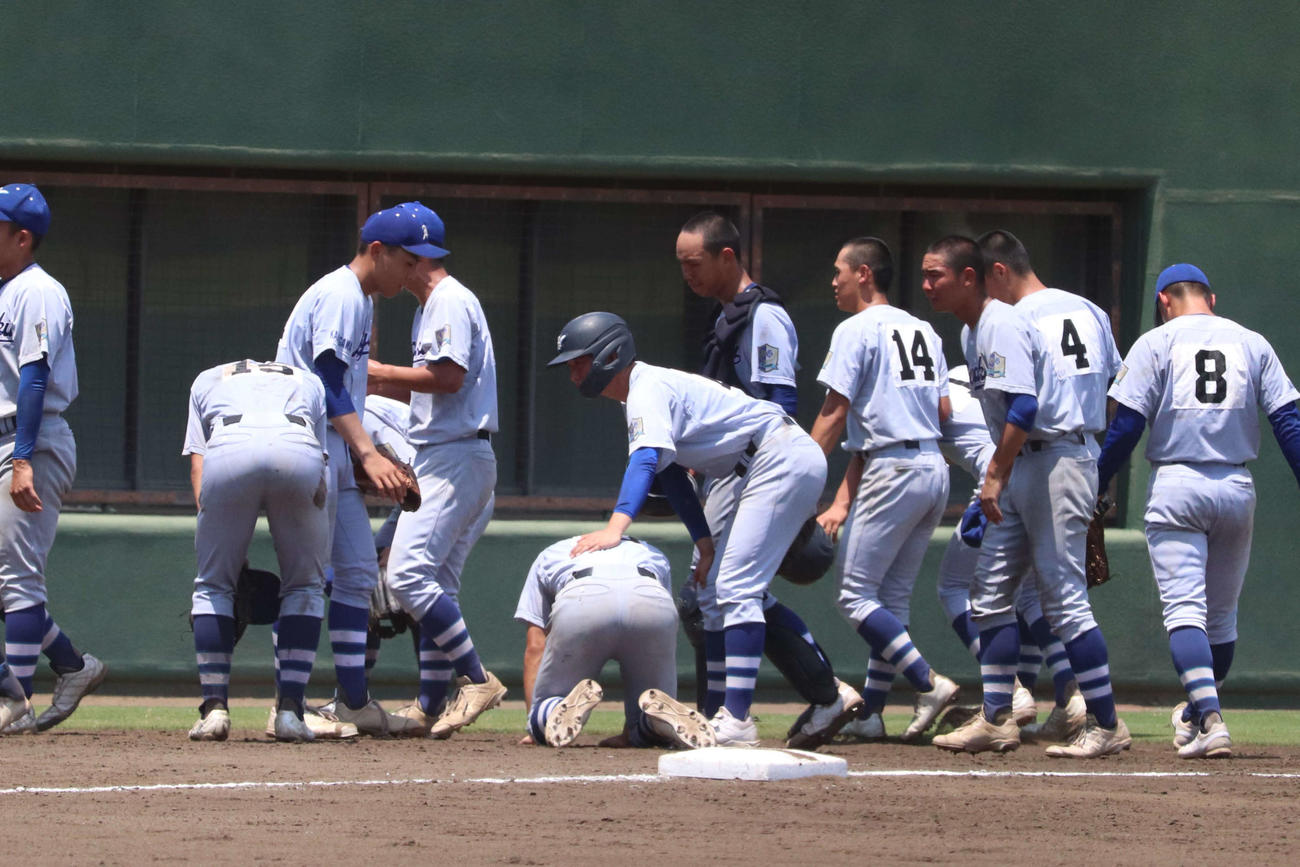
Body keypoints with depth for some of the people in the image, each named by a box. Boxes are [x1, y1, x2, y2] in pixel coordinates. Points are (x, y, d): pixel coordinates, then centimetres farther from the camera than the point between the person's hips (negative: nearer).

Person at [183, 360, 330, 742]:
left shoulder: (208, 381, 37)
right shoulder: (309, 383, 38)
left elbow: (198, 467, 25)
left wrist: (228, 551, 22)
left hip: (228, 452, 0)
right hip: (298, 450, 0)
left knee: (213, 585, 18)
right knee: (305, 586, 18)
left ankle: (214, 708, 8)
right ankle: (290, 710, 8)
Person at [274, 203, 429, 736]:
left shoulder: (360, 299, 18)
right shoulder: (340, 295, -13)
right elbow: (328, 386, -21)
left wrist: (373, 459, 10)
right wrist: (368, 454, -28)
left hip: (336, 450, 11)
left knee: (358, 570, 10)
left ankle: (354, 702, 12)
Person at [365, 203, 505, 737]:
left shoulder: (451, 302, -11)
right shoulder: (430, 307, 21)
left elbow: (449, 376, -22)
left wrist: (380, 372, -14)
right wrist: (378, 381, 17)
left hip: (455, 458, -11)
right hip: (441, 461, 11)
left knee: (408, 573, -19)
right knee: (436, 582, 10)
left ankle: (476, 679, -20)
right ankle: (431, 705, 12)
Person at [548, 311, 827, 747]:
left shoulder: (649, 389, -17)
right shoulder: (639, 395, 13)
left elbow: (646, 458, -34)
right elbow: (671, 474, 12)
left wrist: (616, 526, -47)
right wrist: (705, 541, 3)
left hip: (784, 460, -11)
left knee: (735, 588, -17)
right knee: (711, 589, 13)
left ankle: (737, 720, -22)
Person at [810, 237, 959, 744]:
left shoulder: (856, 330, -4)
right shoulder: (923, 331, 18)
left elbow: (835, 413, -9)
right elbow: (944, 411, 14)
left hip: (892, 471, -8)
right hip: (935, 468, 8)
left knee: (855, 595, -5)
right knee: (893, 597, 11)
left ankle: (929, 683, -16)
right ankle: (869, 713, 11)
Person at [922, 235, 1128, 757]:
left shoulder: (1002, 327, -16)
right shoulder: (972, 333, 16)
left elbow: (1024, 407, -26)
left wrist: (996, 476, -27)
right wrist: (997, 477, 17)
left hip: (1057, 460, -11)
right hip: (1023, 466, 11)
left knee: (1063, 596, -10)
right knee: (990, 593, 9)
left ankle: (1107, 725, -6)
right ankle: (996, 720, 11)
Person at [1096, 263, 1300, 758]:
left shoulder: (1157, 343, 0)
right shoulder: (1253, 345, 10)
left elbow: (1126, 426, -7)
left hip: (1175, 487, -4)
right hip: (1237, 489, 4)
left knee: (1184, 607, -9)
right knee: (1221, 614, 18)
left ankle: (1210, 719, -26)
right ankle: (1197, 715, 33)